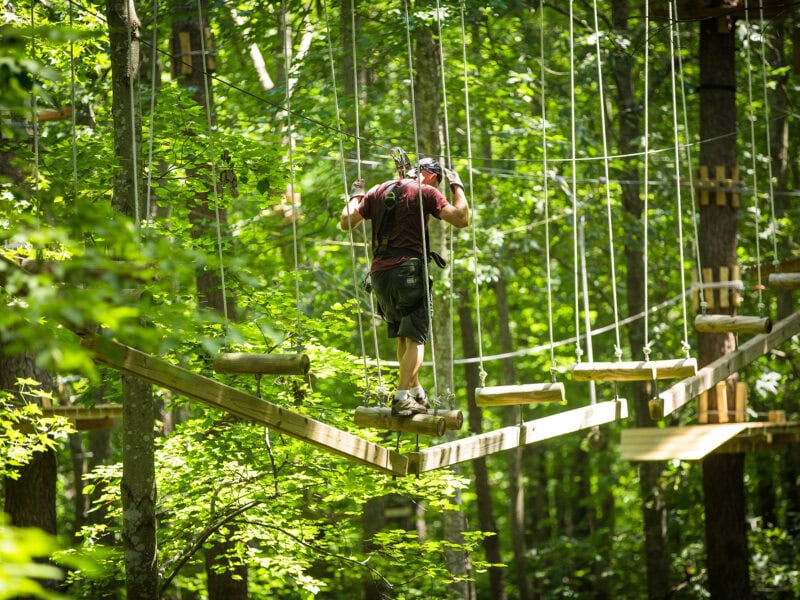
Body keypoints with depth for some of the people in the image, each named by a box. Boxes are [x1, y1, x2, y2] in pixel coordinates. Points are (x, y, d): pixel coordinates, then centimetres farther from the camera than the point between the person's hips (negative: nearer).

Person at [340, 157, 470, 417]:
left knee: (403, 338, 18)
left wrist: (355, 196, 34)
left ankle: (417, 394, 23)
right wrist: (457, 186, 8)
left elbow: (346, 222, 17)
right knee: (415, 339, -4)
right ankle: (402, 399, -16)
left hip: (379, 272, 6)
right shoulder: (425, 192, 0)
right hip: (408, 270, -6)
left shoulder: (378, 192, 15)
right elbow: (461, 219, -6)